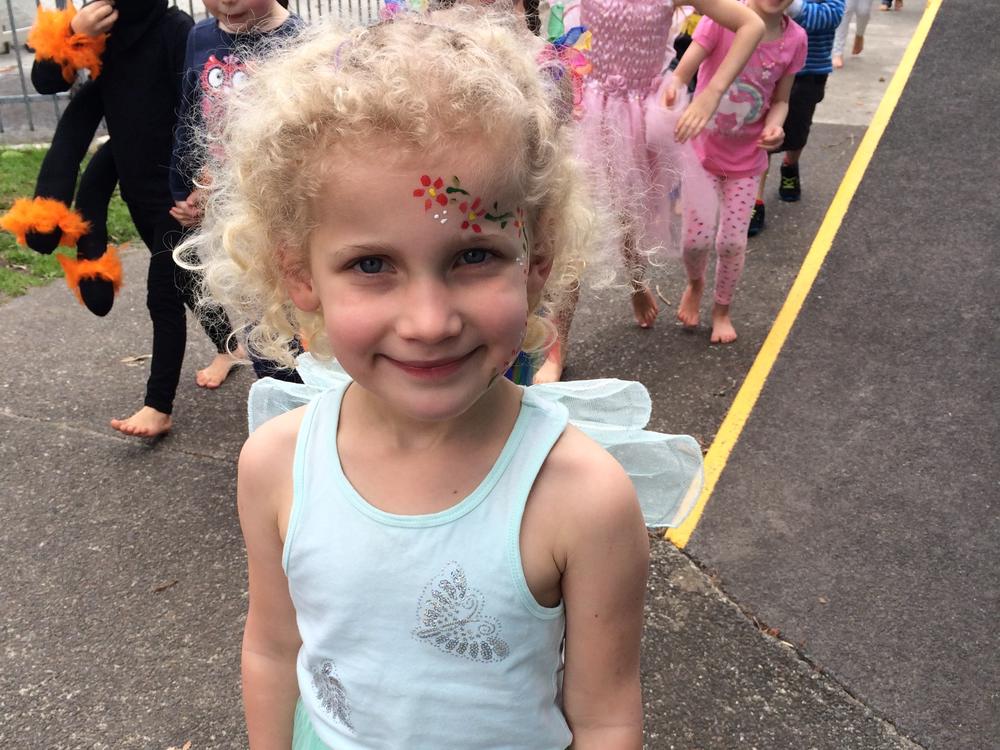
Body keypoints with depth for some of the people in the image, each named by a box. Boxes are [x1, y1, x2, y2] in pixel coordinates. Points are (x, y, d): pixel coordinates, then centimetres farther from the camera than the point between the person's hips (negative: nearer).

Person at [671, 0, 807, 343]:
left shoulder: (795, 39, -9)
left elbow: (780, 100, 2)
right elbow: (681, 75, -20)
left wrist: (774, 125, -20)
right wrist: (672, 89, -44)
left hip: (747, 160, 2)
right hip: (703, 151, -2)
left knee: (732, 242, 3)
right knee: (697, 240, -5)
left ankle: (722, 310, 31)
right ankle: (695, 284, 32)